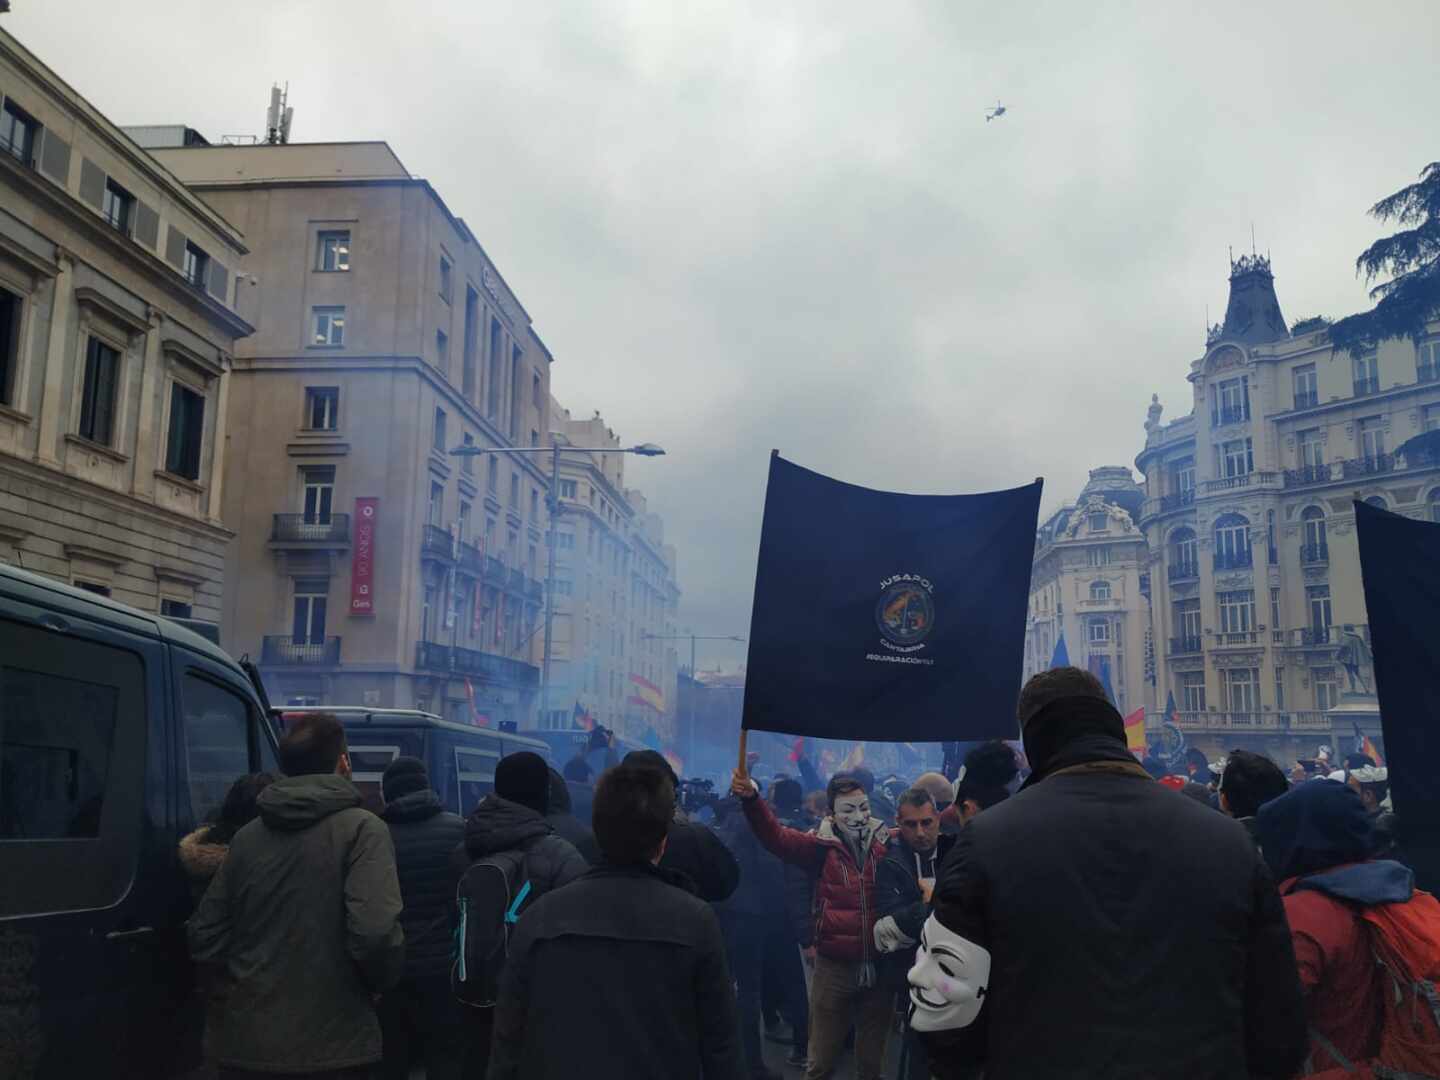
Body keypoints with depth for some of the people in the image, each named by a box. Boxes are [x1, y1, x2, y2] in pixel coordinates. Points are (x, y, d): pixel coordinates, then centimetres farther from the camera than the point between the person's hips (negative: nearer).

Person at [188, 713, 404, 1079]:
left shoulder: (246, 836, 7)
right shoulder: (361, 828, -10)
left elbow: (203, 937, 9)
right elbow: (376, 932, -22)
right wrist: (381, 983, -3)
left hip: (244, 1043, 5)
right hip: (332, 1048, -4)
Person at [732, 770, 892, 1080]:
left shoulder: (888, 843, -2)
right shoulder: (822, 845, -6)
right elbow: (775, 836, -18)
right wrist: (751, 798, -35)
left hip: (879, 966, 1)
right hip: (834, 966, -1)